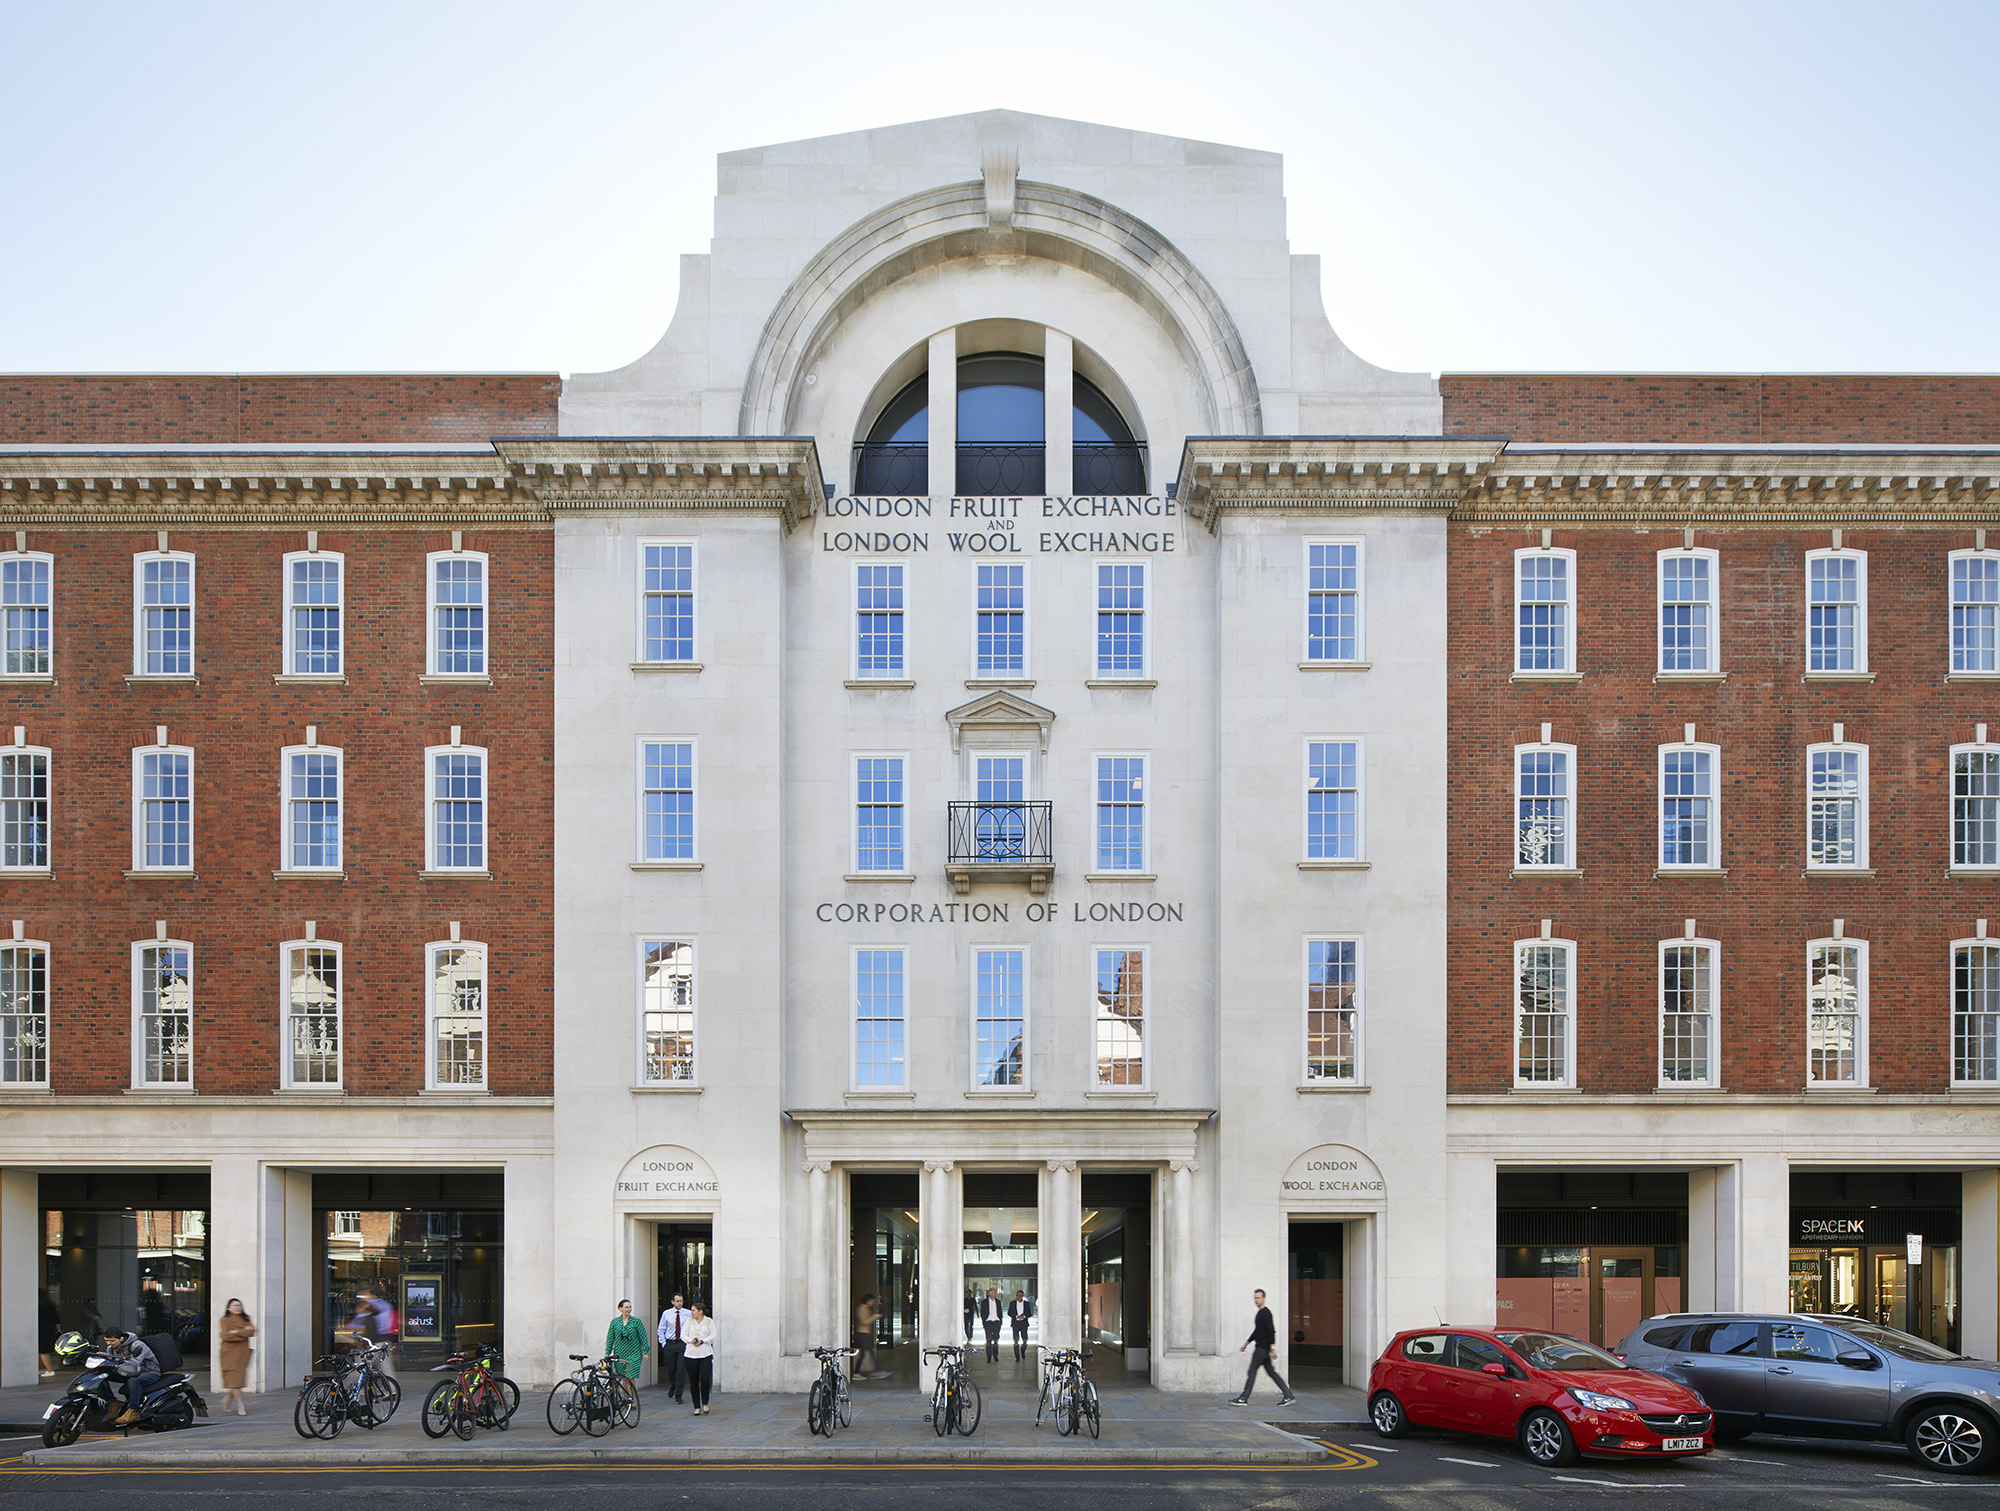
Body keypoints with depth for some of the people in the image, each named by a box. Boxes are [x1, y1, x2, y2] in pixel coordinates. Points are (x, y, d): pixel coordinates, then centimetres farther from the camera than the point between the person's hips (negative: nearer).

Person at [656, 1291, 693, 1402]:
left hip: (683, 1344, -1)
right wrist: (663, 1343, 2)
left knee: (681, 1370, -8)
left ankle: (679, 1395, 2)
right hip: (670, 1344, 1)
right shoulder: (666, 1314, 3)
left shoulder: (688, 1314, 1)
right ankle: (672, 1386, 39)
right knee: (670, 1369, 7)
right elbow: (661, 1329, 11)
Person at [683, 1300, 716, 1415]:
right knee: (693, 1382, 1)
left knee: (705, 1379, -14)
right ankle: (697, 1407, 11)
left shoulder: (709, 1322, 5)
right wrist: (691, 1340, -14)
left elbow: (713, 1336, 0)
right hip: (691, 1355, 2)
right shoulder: (689, 1322, 10)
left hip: (705, 1355, -2)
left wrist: (702, 1341, -14)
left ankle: (705, 1404, 7)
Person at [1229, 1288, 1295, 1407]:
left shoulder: (1266, 1313, -13)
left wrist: (1272, 1347, -25)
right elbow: (1257, 1331, 27)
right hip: (1261, 1347, 10)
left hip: (1262, 1348, -10)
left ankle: (1243, 1398, -3)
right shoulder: (1260, 1313, 18)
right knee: (1271, 1372, 9)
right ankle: (1288, 1395, 7)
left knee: (1252, 1371, -6)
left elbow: (1272, 1331, -20)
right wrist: (1246, 1343, 29)